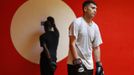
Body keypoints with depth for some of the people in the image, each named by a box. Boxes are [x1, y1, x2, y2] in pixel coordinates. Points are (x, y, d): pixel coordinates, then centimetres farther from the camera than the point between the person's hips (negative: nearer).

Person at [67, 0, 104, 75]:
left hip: (89, 65, 8)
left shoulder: (95, 27, 11)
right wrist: (77, 62, -21)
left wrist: (98, 64, 8)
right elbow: (72, 44, -15)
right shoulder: (77, 23, -10)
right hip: (76, 64, -8)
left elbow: (96, 47, 14)